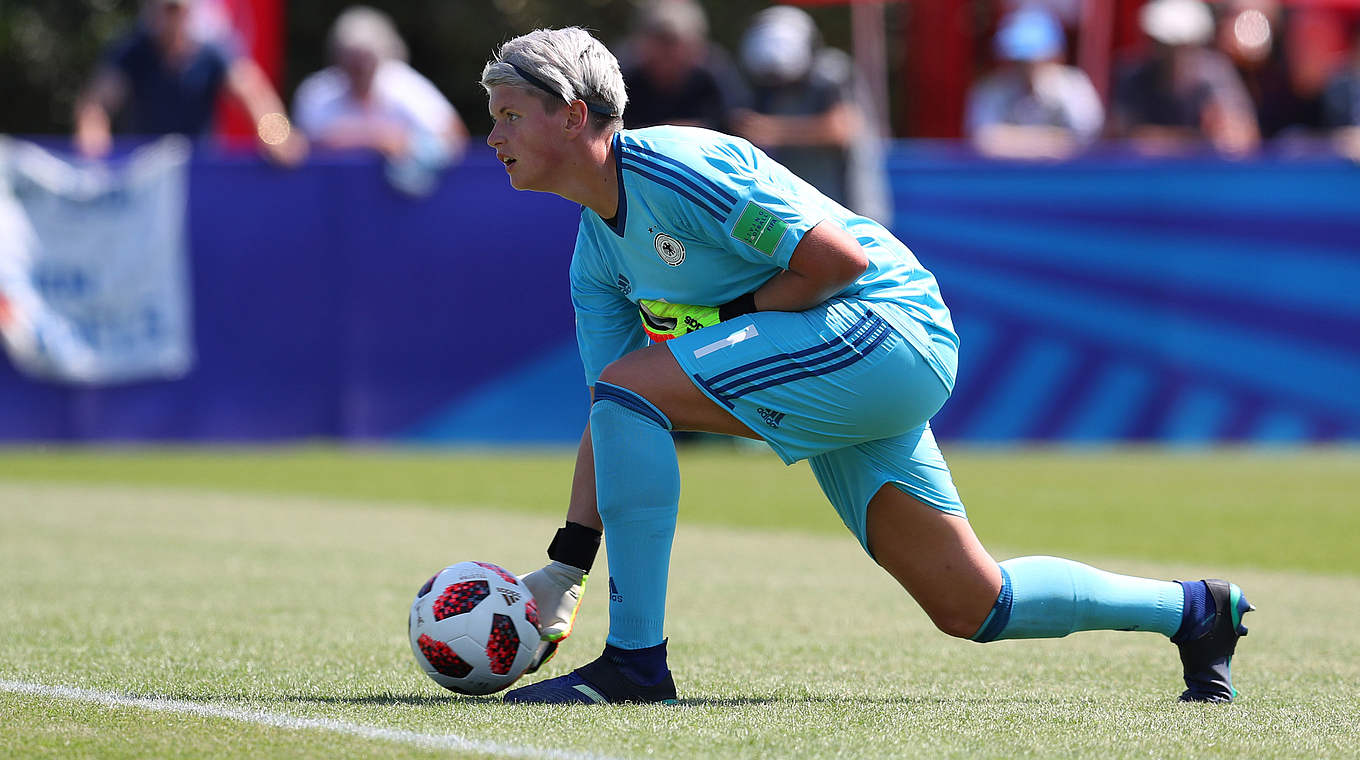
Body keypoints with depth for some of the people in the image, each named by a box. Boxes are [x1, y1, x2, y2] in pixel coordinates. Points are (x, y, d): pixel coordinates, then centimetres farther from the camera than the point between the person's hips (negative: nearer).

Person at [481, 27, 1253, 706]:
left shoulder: (671, 166, -16)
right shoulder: (596, 256, 12)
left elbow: (840, 257, -19)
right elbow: (612, 427, 11)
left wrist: (736, 316, -13)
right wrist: (564, 570, 3)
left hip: (886, 324, -10)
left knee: (632, 387, -22)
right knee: (971, 608, 10)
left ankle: (635, 659, -21)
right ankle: (1195, 610, 29)